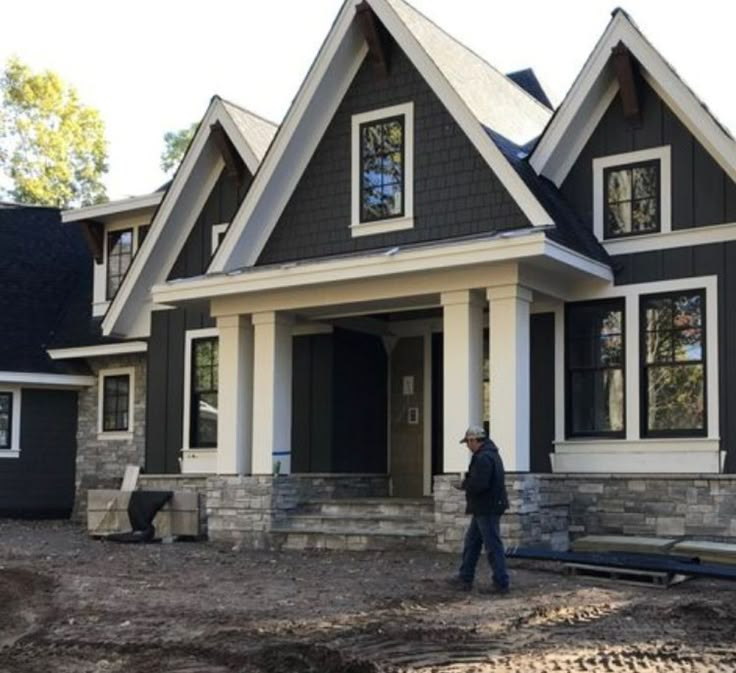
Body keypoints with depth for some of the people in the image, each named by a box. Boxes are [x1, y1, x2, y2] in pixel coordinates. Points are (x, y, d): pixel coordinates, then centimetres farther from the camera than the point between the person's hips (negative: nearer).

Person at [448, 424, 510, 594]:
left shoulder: (483, 458, -21)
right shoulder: (490, 454, 15)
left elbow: (478, 484, -28)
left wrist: (464, 484, -10)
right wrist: (467, 483, 6)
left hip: (487, 510, -11)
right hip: (483, 508, 11)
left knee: (493, 546, -4)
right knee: (471, 542, 18)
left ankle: (501, 583, 1)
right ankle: (465, 578, 25)